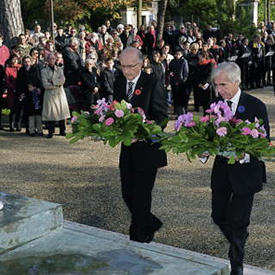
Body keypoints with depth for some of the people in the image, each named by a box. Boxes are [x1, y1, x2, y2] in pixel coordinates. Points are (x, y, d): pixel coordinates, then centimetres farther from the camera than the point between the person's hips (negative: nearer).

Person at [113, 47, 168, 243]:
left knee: (141, 196, 0)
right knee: (127, 194, 11)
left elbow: (162, 116, -12)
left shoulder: (153, 84, -10)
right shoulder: (119, 83, 8)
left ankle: (139, 239, 14)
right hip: (127, 148, 6)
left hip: (147, 148, -6)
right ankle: (151, 224, 33)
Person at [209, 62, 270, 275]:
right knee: (218, 215, 9)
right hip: (222, 168, 5)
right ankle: (240, 238, 40)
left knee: (237, 221, 0)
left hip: (246, 170, -4)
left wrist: (246, 155, -27)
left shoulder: (255, 106, -9)